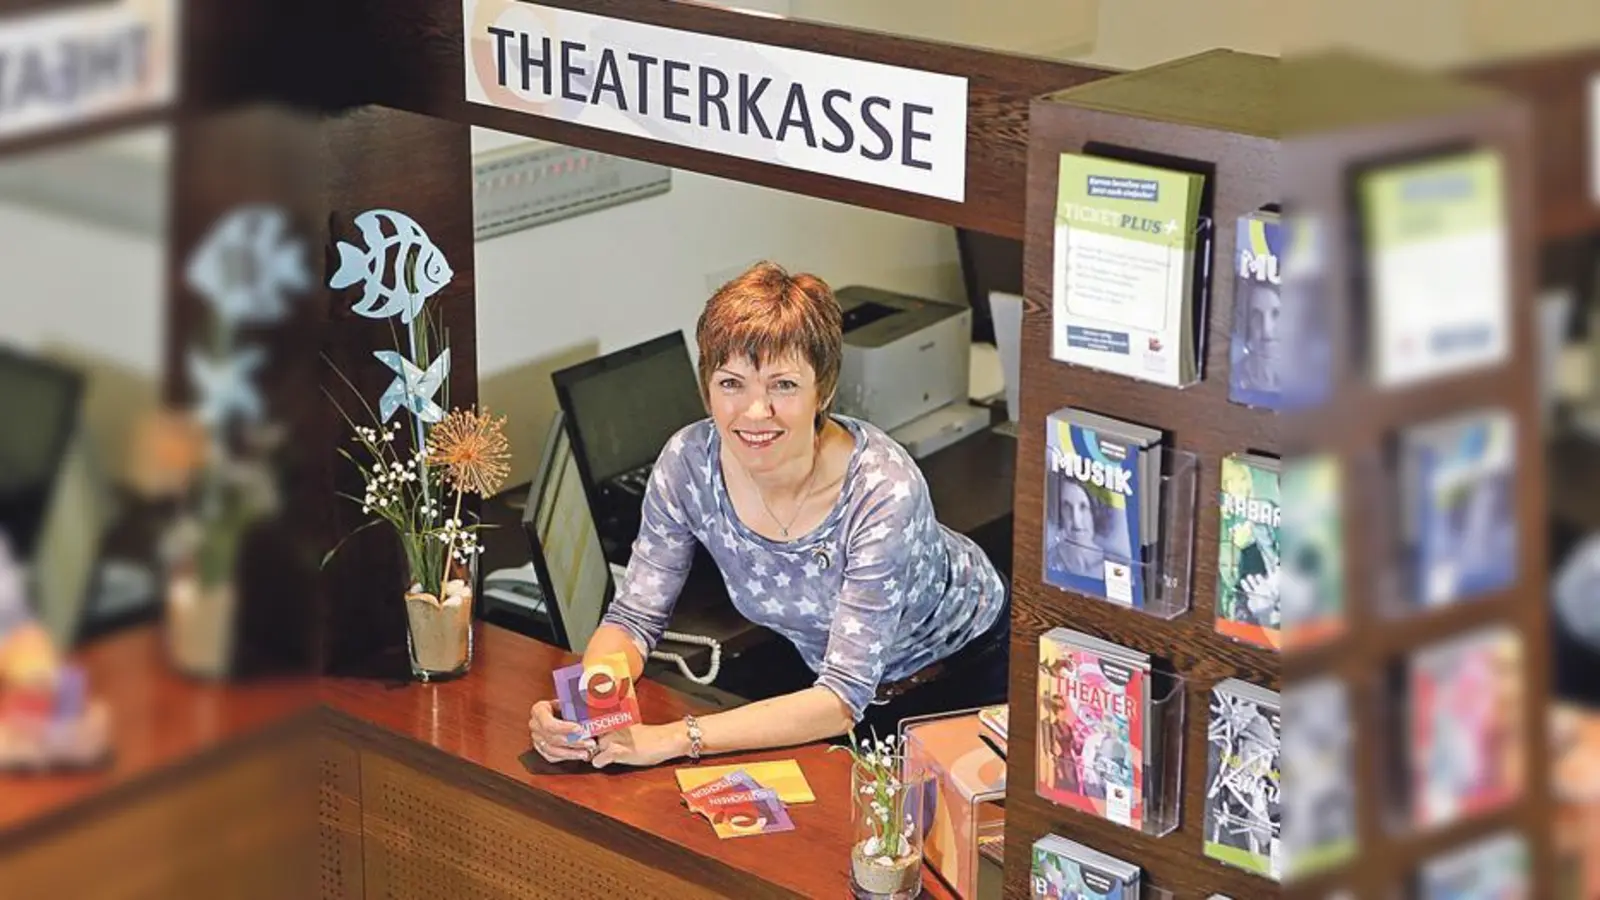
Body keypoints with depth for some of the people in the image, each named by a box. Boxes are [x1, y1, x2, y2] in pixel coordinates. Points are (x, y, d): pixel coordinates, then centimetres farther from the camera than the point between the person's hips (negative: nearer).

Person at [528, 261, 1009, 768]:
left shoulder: (883, 490, -34)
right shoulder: (688, 464, -22)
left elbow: (844, 698, -35)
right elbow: (634, 617, -11)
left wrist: (675, 739, -43)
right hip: (825, 673, 4)